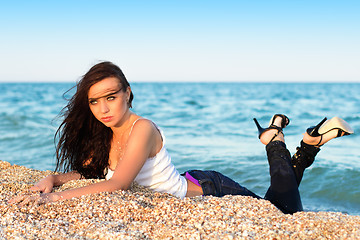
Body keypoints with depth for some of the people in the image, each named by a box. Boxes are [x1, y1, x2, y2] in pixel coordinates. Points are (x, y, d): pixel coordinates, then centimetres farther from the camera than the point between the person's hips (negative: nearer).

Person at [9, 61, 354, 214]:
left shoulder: (142, 129, -30)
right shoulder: (106, 135, -6)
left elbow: (117, 184, -39)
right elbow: (84, 171, 3)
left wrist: (54, 197, -40)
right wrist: (52, 179, -17)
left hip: (209, 191, -7)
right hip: (193, 186, 7)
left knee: (285, 210, 10)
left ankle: (275, 139, 21)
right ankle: (274, 135, 31)